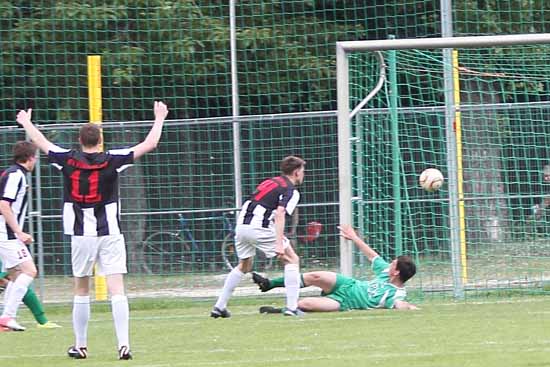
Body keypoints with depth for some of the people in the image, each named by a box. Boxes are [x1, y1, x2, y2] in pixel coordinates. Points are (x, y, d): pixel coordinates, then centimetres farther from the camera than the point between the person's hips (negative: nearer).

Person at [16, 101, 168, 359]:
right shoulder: (112, 160, -5)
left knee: (81, 291, 13)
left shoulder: (68, 160, -1)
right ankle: (124, 344, -17)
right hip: (110, 234, -1)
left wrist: (26, 122, 34)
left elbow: (42, 143, 16)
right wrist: (159, 118, 12)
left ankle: (80, 346, 16)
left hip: (81, 235, 1)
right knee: (117, 290, -6)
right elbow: (149, 144, -2)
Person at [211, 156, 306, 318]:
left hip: (241, 225, 7)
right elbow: (280, 214, -17)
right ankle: (292, 307, -5)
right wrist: (279, 244, -25)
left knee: (244, 266, 28)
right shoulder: (291, 191, -1)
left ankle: (219, 306, 25)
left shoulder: (269, 182, 25)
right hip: (259, 228, -7)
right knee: (292, 260, 5)